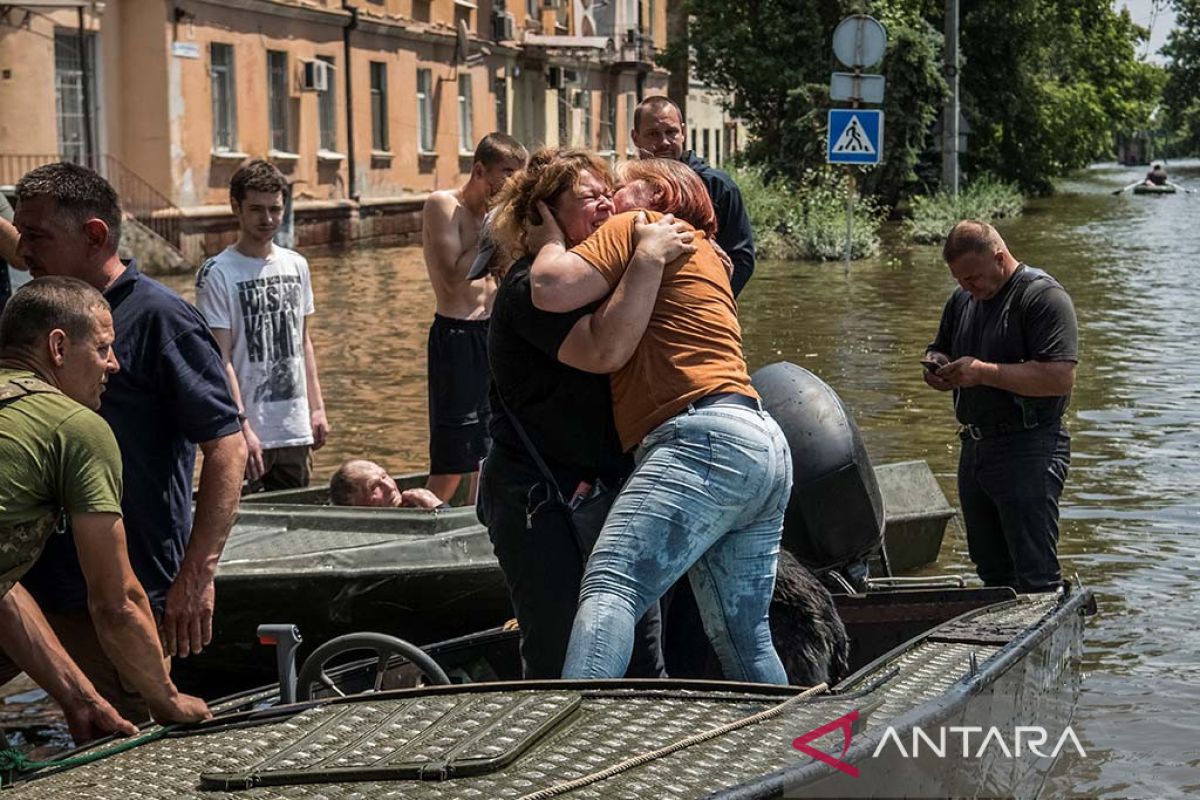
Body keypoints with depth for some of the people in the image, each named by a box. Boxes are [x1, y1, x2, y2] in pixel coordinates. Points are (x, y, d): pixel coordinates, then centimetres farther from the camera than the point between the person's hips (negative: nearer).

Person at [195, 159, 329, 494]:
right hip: (248, 433, -6)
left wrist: (317, 408, 12)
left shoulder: (296, 266, 11)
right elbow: (221, 359, -12)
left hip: (295, 429, 6)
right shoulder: (217, 273, -8)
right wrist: (242, 428, -17)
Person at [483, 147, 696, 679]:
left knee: (641, 654, 9)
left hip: (608, 485, 9)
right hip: (537, 496, -8)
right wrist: (648, 257, -26)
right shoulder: (529, 285, -15)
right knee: (559, 659, -6)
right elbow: (602, 348, -32)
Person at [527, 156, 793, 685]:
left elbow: (551, 289, -7)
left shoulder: (635, 228, 7)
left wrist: (551, 239, 13)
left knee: (610, 587, -25)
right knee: (745, 643, 13)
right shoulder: (706, 254, 34)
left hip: (705, 442, -10)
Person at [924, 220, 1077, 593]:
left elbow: (1061, 378, -22)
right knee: (992, 572, 16)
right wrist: (937, 365, 0)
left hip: (1027, 450, -8)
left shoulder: (1042, 295, -12)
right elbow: (938, 350, 26)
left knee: (1036, 578, -8)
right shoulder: (962, 299, 13)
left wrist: (983, 372, -22)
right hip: (975, 447, 8)